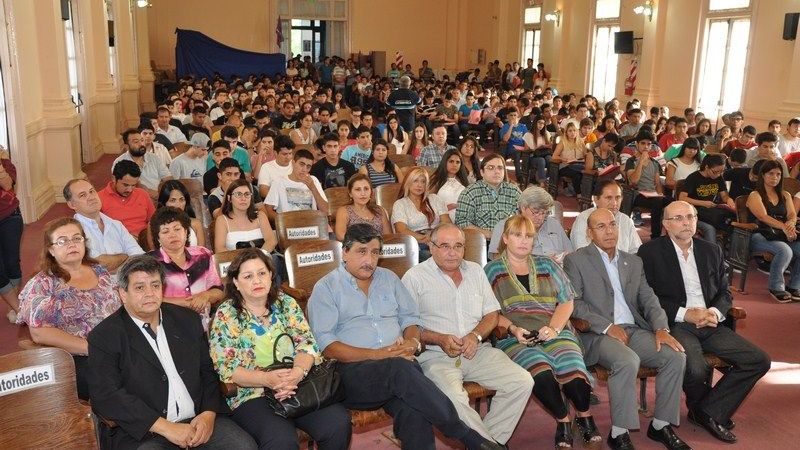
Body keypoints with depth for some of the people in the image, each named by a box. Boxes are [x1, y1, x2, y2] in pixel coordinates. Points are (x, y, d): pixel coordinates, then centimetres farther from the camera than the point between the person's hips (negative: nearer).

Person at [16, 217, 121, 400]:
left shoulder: (99, 270, 15)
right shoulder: (42, 285, 1)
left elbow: (121, 307, 21)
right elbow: (39, 333, -9)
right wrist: (91, 347, -16)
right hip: (77, 361, -5)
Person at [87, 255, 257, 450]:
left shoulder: (187, 320, 12)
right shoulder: (104, 337, -1)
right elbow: (105, 396, -11)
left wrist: (209, 414, -6)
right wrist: (165, 427, -16)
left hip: (198, 420, 4)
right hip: (142, 431, -3)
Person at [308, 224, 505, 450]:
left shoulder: (389, 278, 22)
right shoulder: (326, 287, 6)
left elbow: (410, 318, 23)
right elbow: (326, 345, -5)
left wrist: (413, 342, -3)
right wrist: (378, 354, -14)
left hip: (398, 366, 4)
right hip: (352, 370, -3)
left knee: (414, 412, -33)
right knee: (400, 369, -35)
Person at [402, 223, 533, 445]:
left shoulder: (475, 270, 17)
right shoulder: (415, 277, 2)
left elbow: (492, 313, 16)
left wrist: (476, 335, -4)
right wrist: (440, 339, -16)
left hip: (477, 350, 5)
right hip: (436, 355, -5)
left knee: (522, 381, -15)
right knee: (453, 398, -34)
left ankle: (487, 440, -4)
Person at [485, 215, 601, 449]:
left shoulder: (546, 265, 20)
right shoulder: (492, 270, 12)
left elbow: (567, 300, 13)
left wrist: (554, 328, -5)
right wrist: (513, 329, -13)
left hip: (554, 333, 2)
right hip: (515, 338, -2)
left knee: (572, 367, -28)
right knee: (541, 372, -33)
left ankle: (584, 415, 3)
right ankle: (563, 420, -6)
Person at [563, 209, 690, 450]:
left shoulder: (633, 261, 21)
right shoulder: (575, 261, 3)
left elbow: (649, 299, 15)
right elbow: (573, 303, -7)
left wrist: (661, 328, -5)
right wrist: (608, 327, -16)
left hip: (634, 330, 6)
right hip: (597, 334, -6)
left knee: (676, 356, -16)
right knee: (628, 361, -33)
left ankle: (661, 425, 0)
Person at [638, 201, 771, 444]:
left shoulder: (712, 251, 16)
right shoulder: (650, 251, -1)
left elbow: (725, 292, 17)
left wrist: (715, 312, -6)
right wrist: (685, 314, -15)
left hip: (710, 323, 6)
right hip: (675, 325, -6)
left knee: (759, 360, -11)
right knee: (697, 369, -31)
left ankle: (708, 412, -3)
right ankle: (701, 409, 6)